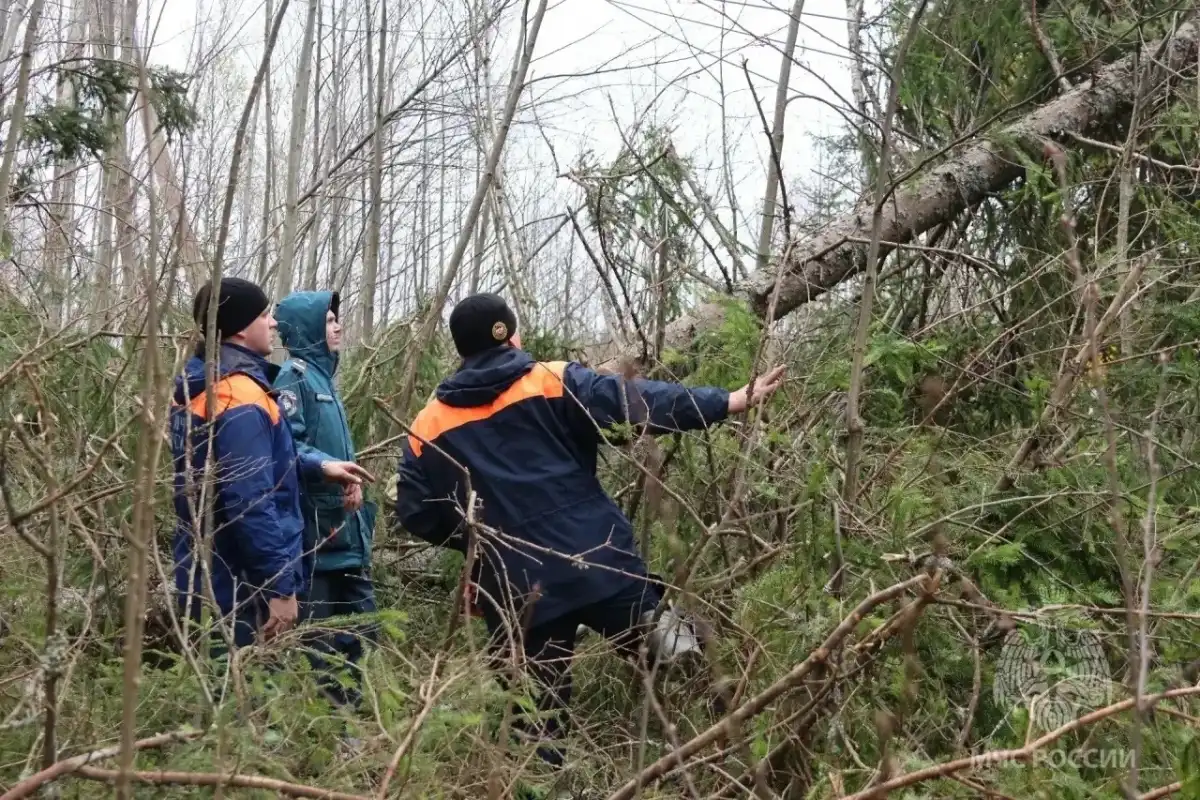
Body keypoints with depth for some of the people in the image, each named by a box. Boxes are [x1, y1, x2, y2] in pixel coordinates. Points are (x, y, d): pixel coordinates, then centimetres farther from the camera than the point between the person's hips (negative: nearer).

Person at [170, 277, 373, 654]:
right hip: (240, 585, -10)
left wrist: (318, 466, 10)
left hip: (207, 575, 10)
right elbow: (251, 503, -26)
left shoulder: (200, 387, 10)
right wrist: (280, 585, -22)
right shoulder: (241, 397, -22)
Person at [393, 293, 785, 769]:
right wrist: (733, 401, -8)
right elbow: (638, 403, -9)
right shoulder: (555, 382, 0)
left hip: (516, 590, 2)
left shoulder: (429, 426, 7)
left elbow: (415, 514, 6)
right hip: (599, 564, -2)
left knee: (537, 709, 13)